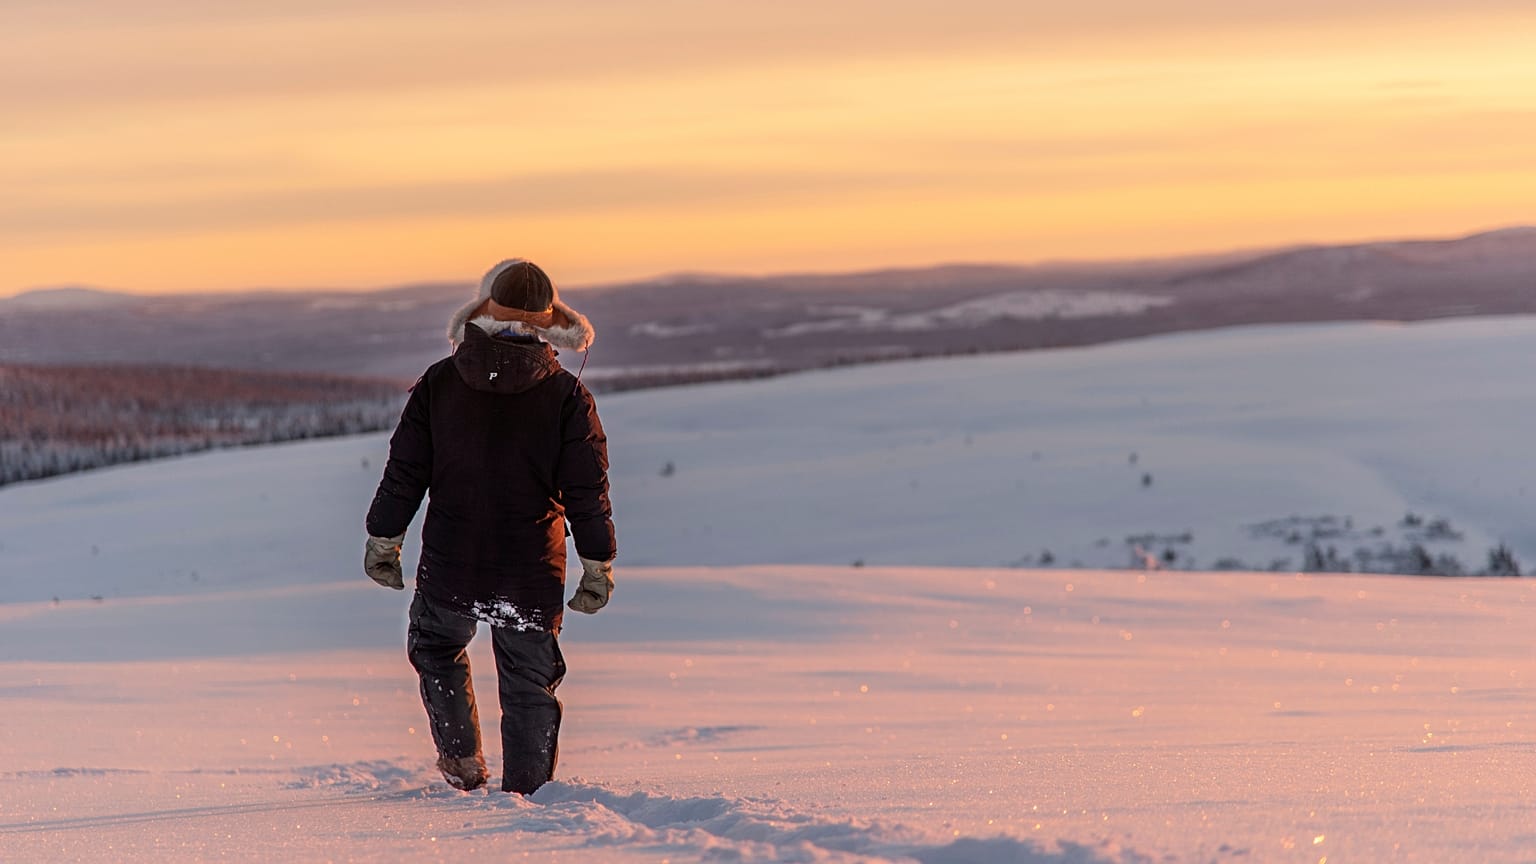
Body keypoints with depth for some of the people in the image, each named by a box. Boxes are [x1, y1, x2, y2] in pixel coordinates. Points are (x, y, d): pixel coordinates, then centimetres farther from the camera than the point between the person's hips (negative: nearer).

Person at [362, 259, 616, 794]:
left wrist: (383, 541, 13)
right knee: (529, 687, 11)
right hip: (532, 577, -1)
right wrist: (599, 568, 4)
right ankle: (525, 791, 7)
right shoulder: (567, 396, -6)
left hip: (450, 568, 1)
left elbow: (404, 473, 2)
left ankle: (462, 757, 23)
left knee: (437, 649, 27)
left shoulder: (440, 382, -2)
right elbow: (587, 491, -5)